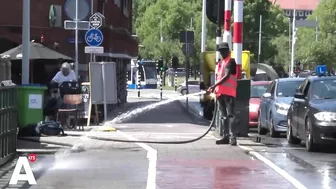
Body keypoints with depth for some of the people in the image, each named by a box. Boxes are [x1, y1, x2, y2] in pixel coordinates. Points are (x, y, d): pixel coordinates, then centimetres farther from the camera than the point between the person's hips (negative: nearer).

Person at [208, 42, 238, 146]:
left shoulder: (231, 62, -6)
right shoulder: (220, 63, 21)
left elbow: (227, 76, -17)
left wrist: (214, 86, -23)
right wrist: (215, 90, 14)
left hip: (229, 93, -9)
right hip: (220, 92, 9)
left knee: (230, 114, -15)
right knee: (224, 116, 11)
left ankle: (233, 137, -20)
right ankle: (226, 136, 15)